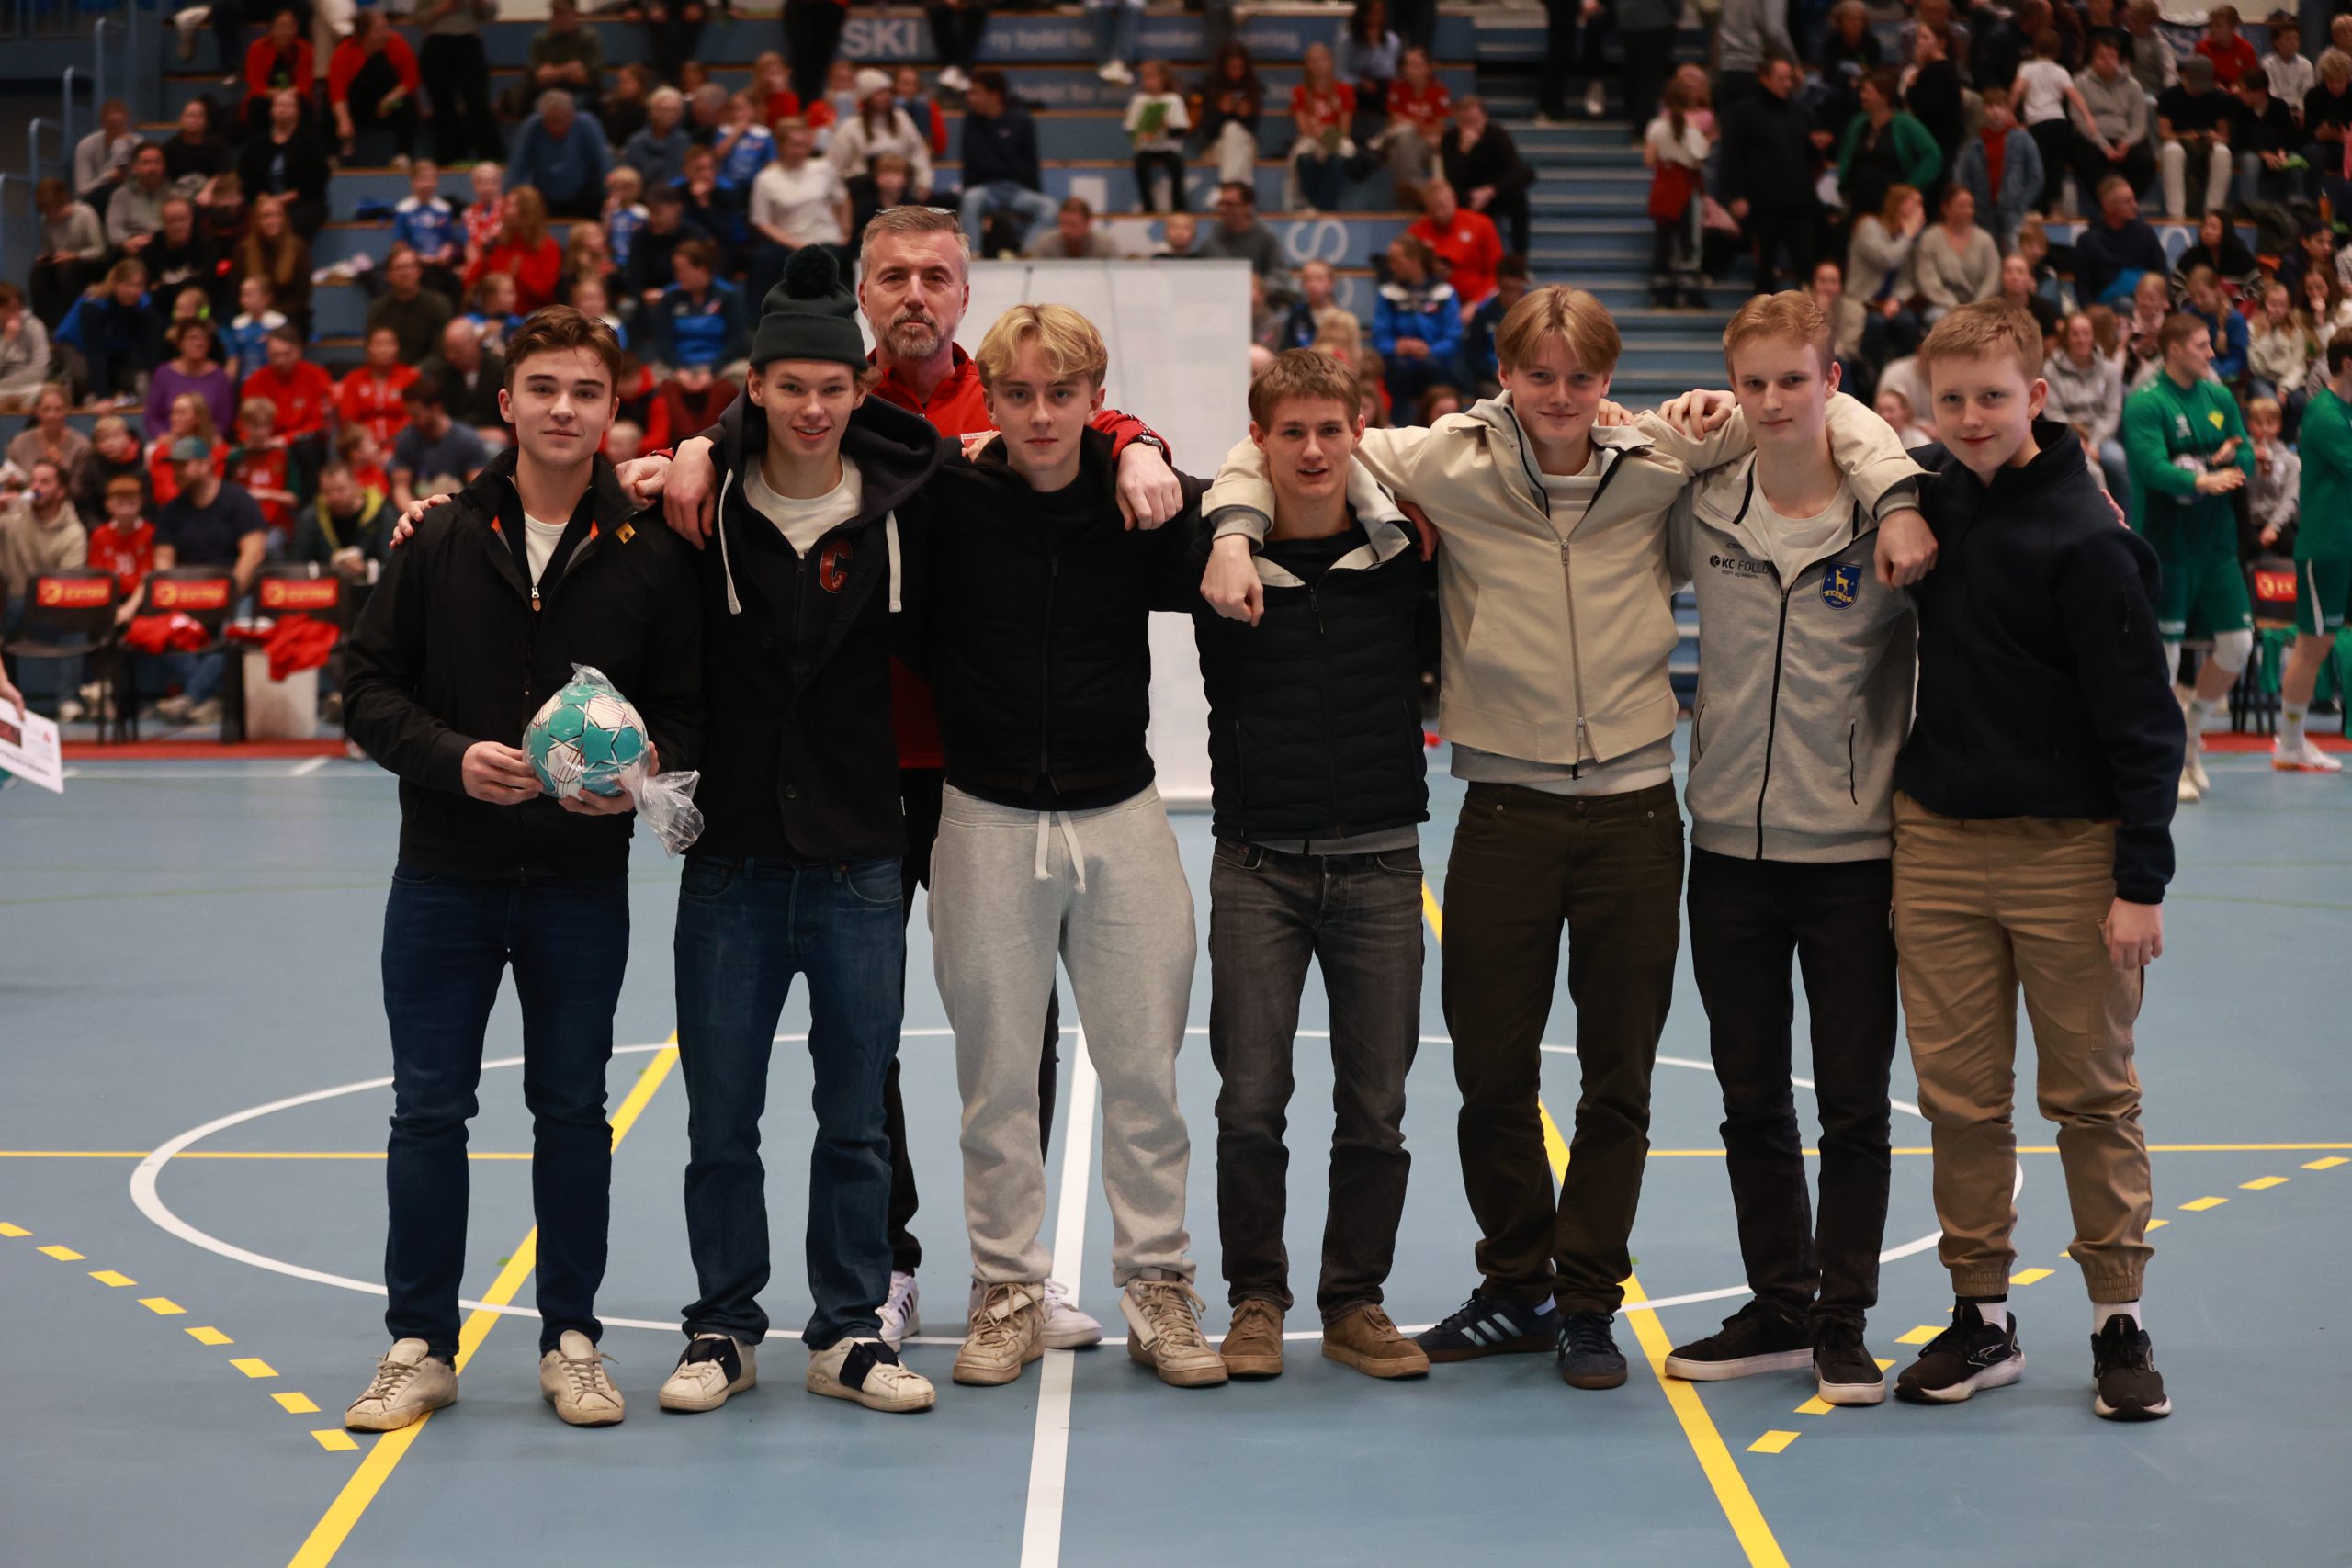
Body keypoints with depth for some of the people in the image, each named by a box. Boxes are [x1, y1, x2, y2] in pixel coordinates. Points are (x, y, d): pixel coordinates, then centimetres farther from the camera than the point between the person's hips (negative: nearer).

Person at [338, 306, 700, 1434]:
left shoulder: (651, 558, -1)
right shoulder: (440, 540, 1)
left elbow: (690, 706, 3)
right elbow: (367, 686, 1)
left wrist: (645, 768, -17)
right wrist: (452, 758, -14)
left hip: (583, 883, 0)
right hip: (443, 879, 1)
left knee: (573, 1109, 8)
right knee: (428, 1113, 5)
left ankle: (571, 1340, 20)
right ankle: (420, 1347, 15)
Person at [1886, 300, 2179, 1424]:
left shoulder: (2083, 538, -12)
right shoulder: (1933, 498, 5)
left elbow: (2143, 720, -11)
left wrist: (2141, 880, -14)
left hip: (2067, 848, -5)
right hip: (1938, 844, 5)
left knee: (2092, 1093, 4)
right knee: (1958, 1096, 7)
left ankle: (2119, 1320, 14)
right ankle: (1981, 1317, 17)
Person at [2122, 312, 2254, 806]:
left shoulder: (2219, 396, 10)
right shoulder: (2145, 403, -11)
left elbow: (2246, 460, 10)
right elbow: (2153, 467, -23)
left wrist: (2227, 459, -13)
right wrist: (2202, 480, -38)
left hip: (2215, 540, 6)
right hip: (2165, 543, -6)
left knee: (2237, 643, 4)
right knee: (2163, 653, -3)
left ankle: (2192, 734, 24)